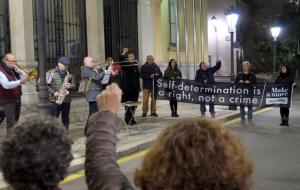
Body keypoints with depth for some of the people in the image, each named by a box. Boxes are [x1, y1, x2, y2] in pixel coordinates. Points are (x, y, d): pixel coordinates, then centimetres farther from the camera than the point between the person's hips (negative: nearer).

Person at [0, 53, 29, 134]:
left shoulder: (13, 69, 10)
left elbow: (22, 79, 12)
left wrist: (19, 73, -9)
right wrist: (20, 81, -37)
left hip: (17, 97, 8)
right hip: (8, 100, -8)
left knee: (16, 120, 17)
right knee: (11, 122, -9)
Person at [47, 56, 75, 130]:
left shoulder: (69, 74, 14)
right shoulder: (51, 72, 2)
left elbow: (74, 85, 12)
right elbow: (46, 85, -5)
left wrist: (70, 86, -11)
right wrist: (53, 92, -16)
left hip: (66, 100, 4)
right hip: (55, 99, -4)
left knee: (65, 120, 7)